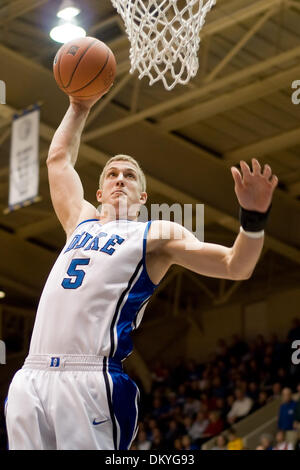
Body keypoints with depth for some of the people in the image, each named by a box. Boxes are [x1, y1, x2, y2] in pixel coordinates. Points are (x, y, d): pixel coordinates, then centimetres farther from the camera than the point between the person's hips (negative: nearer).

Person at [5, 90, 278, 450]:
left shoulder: (157, 234, 12)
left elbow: (236, 267, 3)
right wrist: (79, 108, 44)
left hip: (90, 381, -5)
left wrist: (253, 217, -13)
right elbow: (59, 158, 41)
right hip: (31, 376, 5)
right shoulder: (80, 222, 28)